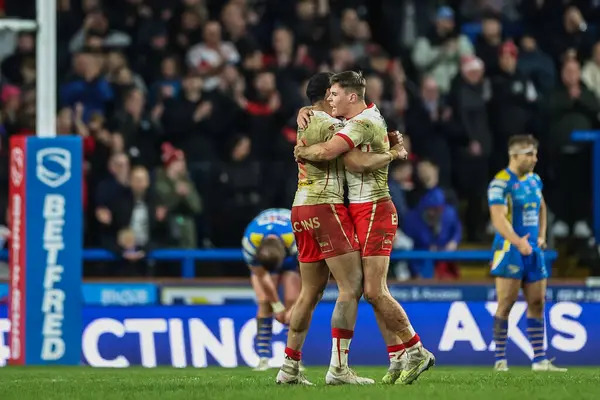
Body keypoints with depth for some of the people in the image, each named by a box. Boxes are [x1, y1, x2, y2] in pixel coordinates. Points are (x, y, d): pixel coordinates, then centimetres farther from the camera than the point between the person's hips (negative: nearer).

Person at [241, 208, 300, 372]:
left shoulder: (297, 240, -43)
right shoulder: (250, 241, -38)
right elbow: (262, 277, -22)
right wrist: (277, 306, -15)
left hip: (293, 256, -1)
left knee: (292, 301, -16)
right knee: (265, 302, -15)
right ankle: (263, 357, -13)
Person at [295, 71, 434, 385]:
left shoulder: (363, 123, -16)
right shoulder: (368, 114, 14)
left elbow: (326, 152, -29)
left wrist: (302, 152, -8)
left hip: (374, 210, -10)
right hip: (359, 211, 10)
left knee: (375, 292, -13)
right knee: (374, 292, 7)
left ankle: (416, 351, -7)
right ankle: (398, 359, 6)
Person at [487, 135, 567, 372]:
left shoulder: (535, 180, 12)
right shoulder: (501, 183, -12)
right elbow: (498, 218, -22)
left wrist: (541, 236, 15)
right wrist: (517, 242, -34)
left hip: (533, 250, 7)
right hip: (509, 249, -7)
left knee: (537, 303, 5)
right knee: (506, 304, -7)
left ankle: (539, 360, 9)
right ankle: (500, 360, -1)